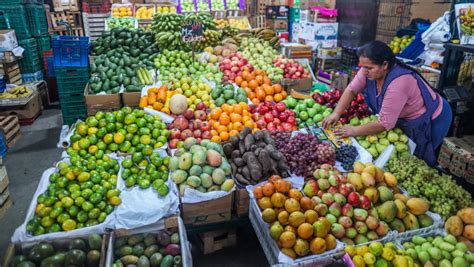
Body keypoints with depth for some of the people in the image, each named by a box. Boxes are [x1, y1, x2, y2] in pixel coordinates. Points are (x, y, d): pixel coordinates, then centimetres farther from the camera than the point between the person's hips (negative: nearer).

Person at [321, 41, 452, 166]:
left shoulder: (398, 83, -39)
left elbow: (385, 123, -35)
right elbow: (352, 89, -9)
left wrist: (354, 131, -27)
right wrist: (336, 113, -20)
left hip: (431, 121, -7)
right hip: (405, 119, 7)